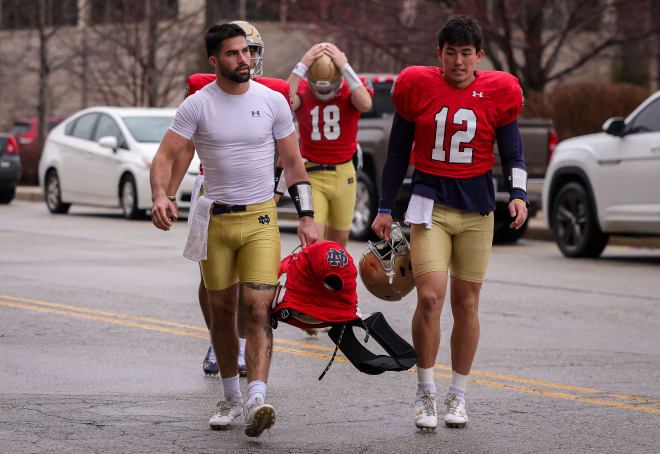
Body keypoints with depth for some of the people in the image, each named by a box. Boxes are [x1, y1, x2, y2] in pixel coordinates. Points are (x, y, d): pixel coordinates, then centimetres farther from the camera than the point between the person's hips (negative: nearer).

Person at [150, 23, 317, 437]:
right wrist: (160, 195, -26)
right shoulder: (197, 105, -3)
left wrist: (307, 217, 1)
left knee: (258, 308, -14)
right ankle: (232, 398, 24)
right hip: (215, 218, 1)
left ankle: (257, 400, -24)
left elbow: (293, 162, 7)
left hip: (260, 219, -1)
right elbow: (166, 156, -6)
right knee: (221, 310, 9)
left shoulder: (272, 101, 1)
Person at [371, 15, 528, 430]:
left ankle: (457, 396, 20)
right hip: (431, 202, -1)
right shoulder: (418, 87, -1)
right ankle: (425, 392, -1)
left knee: (466, 303, 5)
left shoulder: (497, 93, 1)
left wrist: (519, 194, -10)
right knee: (430, 296, -17)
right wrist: (385, 209, 9)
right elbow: (398, 152, 9)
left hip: (477, 208, 1)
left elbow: (513, 153, 9)